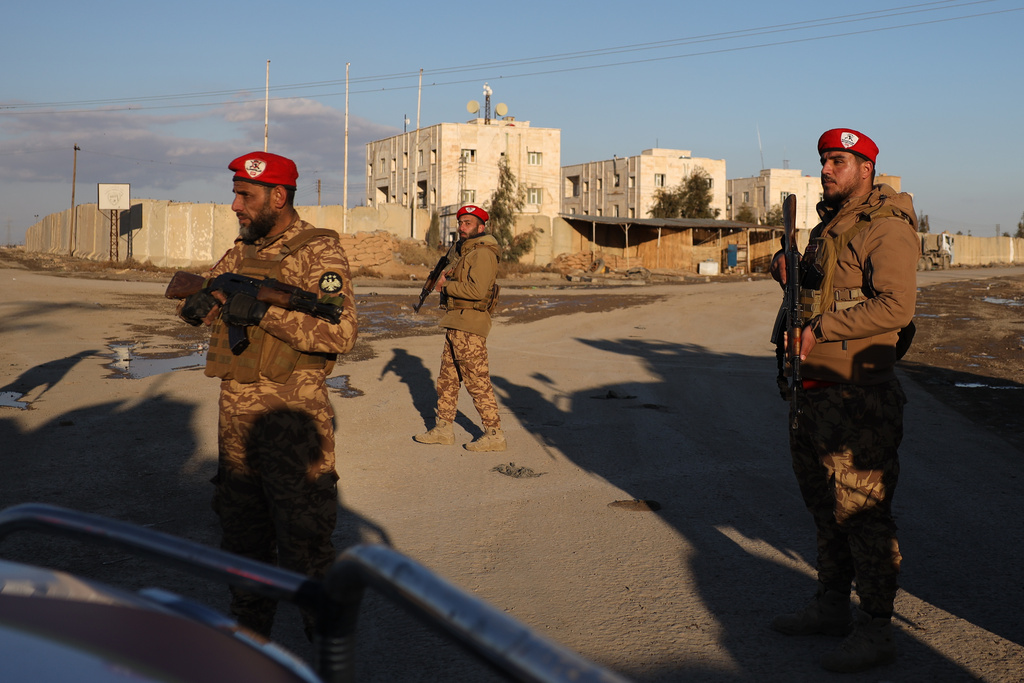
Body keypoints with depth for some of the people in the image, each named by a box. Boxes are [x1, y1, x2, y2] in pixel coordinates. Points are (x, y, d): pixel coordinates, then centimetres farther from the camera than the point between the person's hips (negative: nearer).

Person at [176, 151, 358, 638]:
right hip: (236, 419, 8)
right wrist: (200, 304, -8)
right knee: (242, 535, 18)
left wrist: (265, 312, -27)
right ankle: (248, 635, 35)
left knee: (304, 546, -2)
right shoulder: (242, 251, 13)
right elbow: (199, 299, 16)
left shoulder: (319, 251, -10)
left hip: (292, 420, -7)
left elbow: (341, 332, -21)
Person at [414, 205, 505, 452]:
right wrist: (445, 276, 3)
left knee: (477, 381, -7)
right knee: (447, 378, 15)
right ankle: (443, 429, 23)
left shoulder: (483, 253, -14)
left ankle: (495, 435, -1)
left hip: (469, 325, -10)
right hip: (456, 325, 10)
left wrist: (446, 285, -14)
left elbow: (477, 290, -26)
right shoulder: (464, 251, 18)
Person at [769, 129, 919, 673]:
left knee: (862, 510, -5)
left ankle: (876, 631, 5)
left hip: (858, 392, -9)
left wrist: (820, 328, -21)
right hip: (812, 388, 9)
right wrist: (786, 268, 5)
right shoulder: (830, 223, 17)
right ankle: (831, 607, 30)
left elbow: (896, 307, -23)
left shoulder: (887, 226, -11)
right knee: (823, 502, 16)